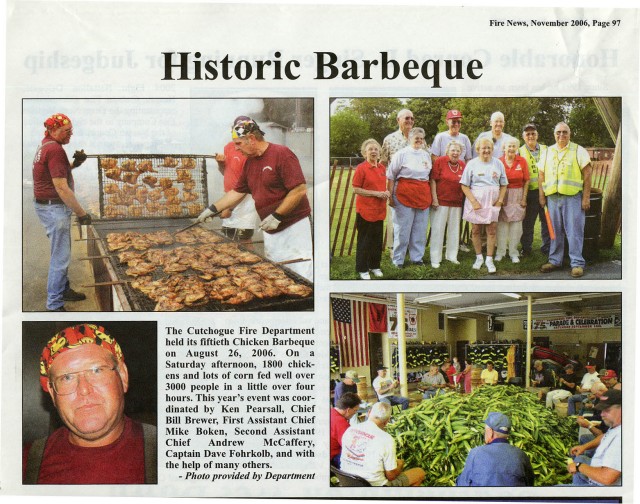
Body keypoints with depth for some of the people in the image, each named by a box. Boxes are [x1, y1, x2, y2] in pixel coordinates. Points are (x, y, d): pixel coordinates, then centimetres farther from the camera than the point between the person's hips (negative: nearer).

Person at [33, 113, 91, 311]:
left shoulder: (45, 146, 11)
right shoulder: (55, 149, -20)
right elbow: (61, 187, -24)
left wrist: (74, 164, 5)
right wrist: (81, 213, -20)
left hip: (46, 205, 10)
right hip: (54, 208, -10)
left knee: (62, 252, 22)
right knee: (60, 256, -5)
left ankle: (64, 290, 36)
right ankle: (55, 305, 0)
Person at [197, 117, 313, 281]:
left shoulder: (281, 154, -12)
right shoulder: (249, 162, 12)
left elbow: (299, 190, -18)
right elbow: (237, 192, 22)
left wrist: (276, 216, -18)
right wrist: (212, 209, 18)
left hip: (294, 226, -7)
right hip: (271, 231, 8)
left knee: (302, 278, -8)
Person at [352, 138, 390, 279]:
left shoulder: (382, 168, 8)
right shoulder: (361, 168, -11)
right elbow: (356, 189, -13)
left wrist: (386, 192, 0)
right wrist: (376, 193, -17)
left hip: (379, 210, 6)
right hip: (365, 210, -6)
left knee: (377, 240, 13)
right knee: (364, 240, 2)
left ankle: (375, 266, 27)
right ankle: (362, 269, 12)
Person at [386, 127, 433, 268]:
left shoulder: (426, 155, 14)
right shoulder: (402, 154, -2)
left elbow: (431, 176, 21)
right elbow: (390, 176, -2)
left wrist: (432, 196, 16)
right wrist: (390, 195, -7)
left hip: (423, 195, 5)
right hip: (405, 193, -5)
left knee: (420, 229, 8)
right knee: (403, 229, -2)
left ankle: (417, 257, 19)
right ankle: (398, 259, 7)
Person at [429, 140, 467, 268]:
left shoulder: (462, 165, 7)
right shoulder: (440, 161, -7)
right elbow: (433, 180, -8)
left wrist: (464, 200, 9)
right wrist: (434, 199, -13)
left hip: (457, 202, 5)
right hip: (441, 201, -5)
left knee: (454, 229, 12)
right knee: (438, 229, -1)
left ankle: (452, 256, 25)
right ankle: (435, 259, 4)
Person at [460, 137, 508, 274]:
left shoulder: (498, 164, 8)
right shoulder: (472, 164, 1)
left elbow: (503, 184, 12)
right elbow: (464, 185, -3)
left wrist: (500, 200, -1)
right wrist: (473, 201, -11)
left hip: (493, 202, 1)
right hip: (476, 201, -1)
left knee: (491, 230, -1)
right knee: (476, 230, 4)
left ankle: (489, 260, 5)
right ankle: (479, 257, 18)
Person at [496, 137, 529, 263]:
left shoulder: (522, 161, 0)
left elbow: (526, 181, 2)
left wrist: (524, 198, -2)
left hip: (517, 195, 1)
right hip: (502, 195, -1)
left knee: (516, 223, 3)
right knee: (502, 223, 1)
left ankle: (514, 253, 11)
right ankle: (500, 251, 9)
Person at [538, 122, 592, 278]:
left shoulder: (578, 151, 2)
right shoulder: (548, 152, 14)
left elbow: (587, 175, -2)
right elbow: (541, 175, 16)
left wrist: (586, 198, -8)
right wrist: (541, 196, 8)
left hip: (572, 197, -4)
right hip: (552, 198, 4)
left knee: (574, 231, -4)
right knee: (554, 231, 10)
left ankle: (577, 263, 0)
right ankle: (555, 261, 19)